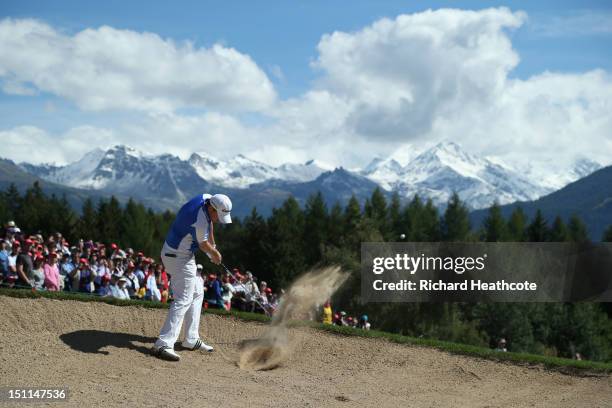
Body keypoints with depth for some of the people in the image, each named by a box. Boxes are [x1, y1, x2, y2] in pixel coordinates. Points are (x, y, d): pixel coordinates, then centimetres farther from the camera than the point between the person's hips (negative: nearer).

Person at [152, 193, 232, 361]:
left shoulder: (208, 198, -5)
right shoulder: (200, 222, -31)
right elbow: (204, 244, -12)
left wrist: (213, 246, 22)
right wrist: (215, 253, 9)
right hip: (179, 258, -11)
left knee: (197, 293, 18)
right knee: (183, 300, -15)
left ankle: (191, 339, 23)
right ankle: (163, 344, -22)